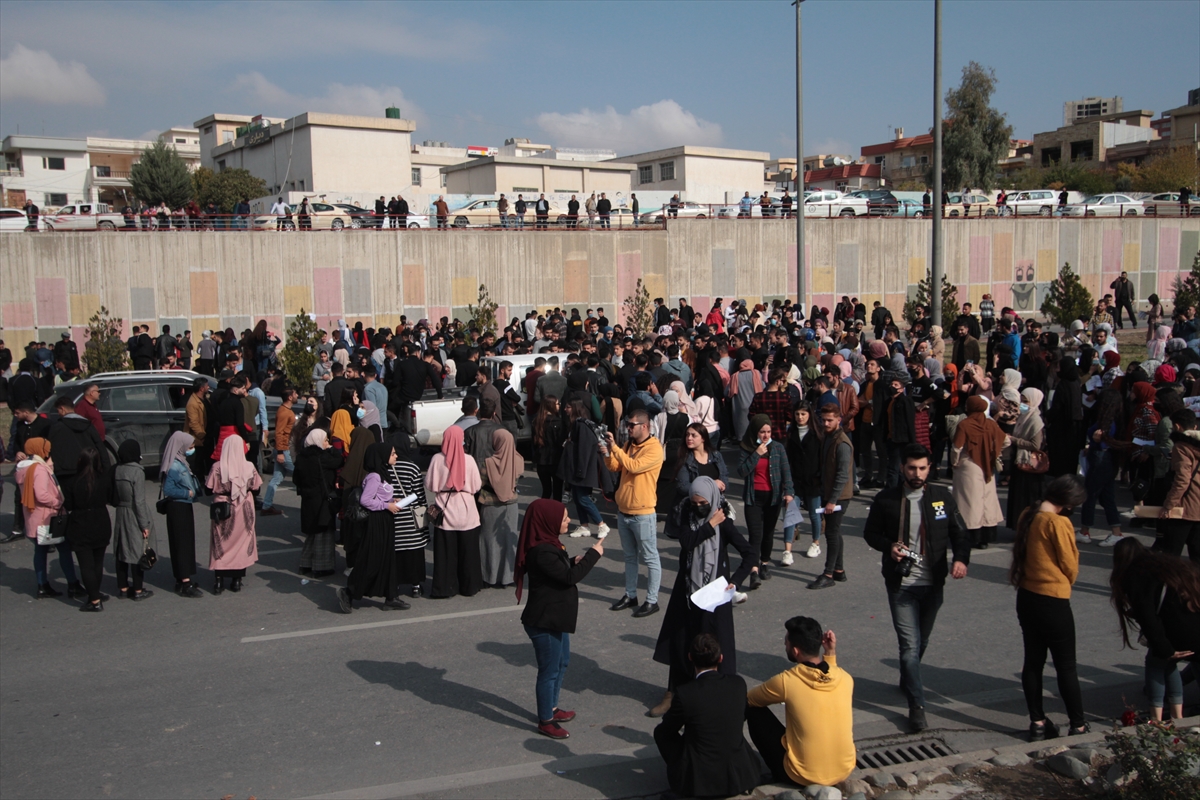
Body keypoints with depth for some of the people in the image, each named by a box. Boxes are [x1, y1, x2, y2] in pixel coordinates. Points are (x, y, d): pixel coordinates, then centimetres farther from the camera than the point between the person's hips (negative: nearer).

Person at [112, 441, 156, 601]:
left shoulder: (117, 470, 1)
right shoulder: (137, 471, -17)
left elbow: (113, 497, 6)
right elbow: (139, 501, -16)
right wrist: (145, 525, -12)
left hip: (121, 515, 6)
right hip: (134, 516, -6)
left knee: (121, 551, 13)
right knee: (138, 552, 2)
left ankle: (123, 587, 22)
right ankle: (138, 590, 7)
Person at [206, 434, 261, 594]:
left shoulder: (217, 467, -13)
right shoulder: (249, 467, -10)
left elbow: (209, 489, -7)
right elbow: (255, 488, -2)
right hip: (243, 510, 1)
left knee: (221, 543, 10)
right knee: (241, 542, 12)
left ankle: (219, 580, 10)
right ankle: (237, 580, 16)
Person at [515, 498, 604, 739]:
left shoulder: (549, 544, 5)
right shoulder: (542, 552, -28)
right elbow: (568, 577, -27)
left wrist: (574, 562, -2)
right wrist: (593, 555, -18)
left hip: (555, 618, 11)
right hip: (544, 621, -11)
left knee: (562, 662, 24)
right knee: (549, 670, 3)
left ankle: (552, 708, 40)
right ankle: (545, 721, 18)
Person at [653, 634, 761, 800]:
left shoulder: (685, 693, -20)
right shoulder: (738, 683, -8)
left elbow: (667, 729, -2)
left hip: (697, 783, -3)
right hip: (740, 776, 3)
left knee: (661, 731, 17)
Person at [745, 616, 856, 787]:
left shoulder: (786, 681, -18)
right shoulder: (845, 678, -8)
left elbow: (749, 699, 1)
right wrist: (831, 653, 5)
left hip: (802, 777, -5)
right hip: (845, 771, 5)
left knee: (753, 709, 8)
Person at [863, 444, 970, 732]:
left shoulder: (943, 496, 0)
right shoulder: (886, 499, -5)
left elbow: (959, 532, 2)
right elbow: (870, 533, 5)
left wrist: (961, 559, -17)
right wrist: (888, 546, -15)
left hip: (932, 583, 3)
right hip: (901, 584, -3)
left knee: (922, 641, 19)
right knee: (910, 644, -6)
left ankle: (907, 681, 45)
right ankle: (916, 706, 2)